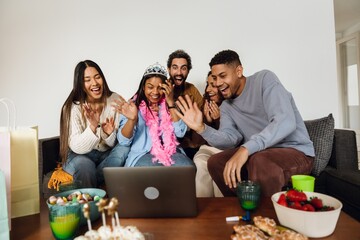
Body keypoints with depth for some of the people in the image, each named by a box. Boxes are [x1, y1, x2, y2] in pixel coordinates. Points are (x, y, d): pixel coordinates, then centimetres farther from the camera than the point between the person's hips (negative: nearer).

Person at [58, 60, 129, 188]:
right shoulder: (73, 107, -14)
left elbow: (115, 144, -5)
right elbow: (77, 148, -22)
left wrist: (109, 133, -29)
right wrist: (92, 127, -39)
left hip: (106, 154, 3)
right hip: (79, 156, -3)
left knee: (123, 150, -27)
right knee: (85, 164, -36)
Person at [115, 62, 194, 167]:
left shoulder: (169, 105, 10)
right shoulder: (134, 105, 3)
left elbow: (180, 133, -3)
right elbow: (123, 141, -5)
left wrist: (171, 102, -9)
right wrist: (131, 119, -25)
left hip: (170, 151, 3)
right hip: (142, 154, -2)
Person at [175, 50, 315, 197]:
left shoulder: (264, 79, -12)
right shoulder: (226, 106, 7)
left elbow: (285, 122, -27)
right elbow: (230, 139, -7)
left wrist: (245, 149, -37)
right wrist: (201, 128, -23)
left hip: (295, 151, -6)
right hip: (260, 152, 6)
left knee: (259, 161, -34)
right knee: (215, 162, -4)